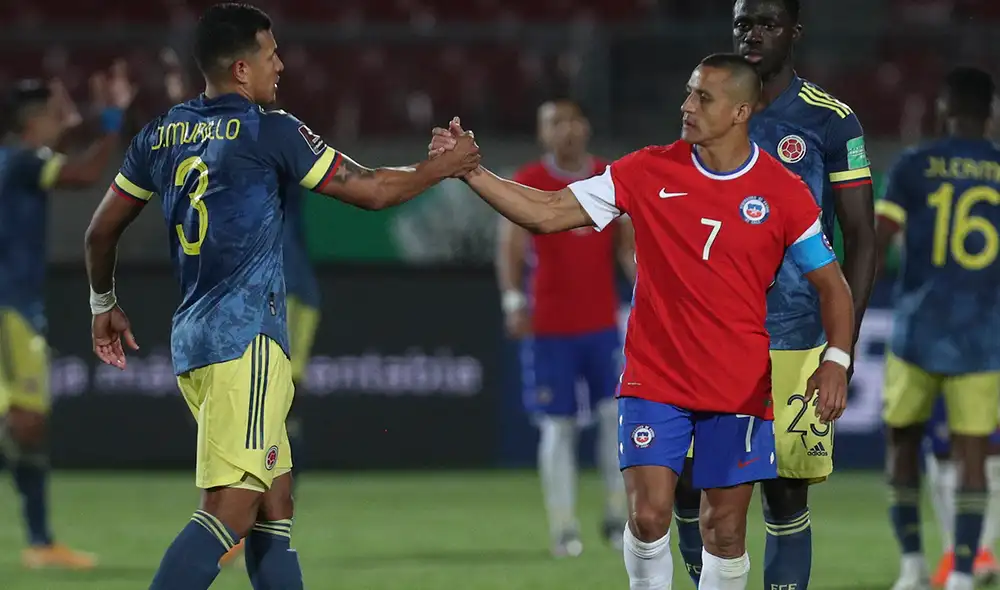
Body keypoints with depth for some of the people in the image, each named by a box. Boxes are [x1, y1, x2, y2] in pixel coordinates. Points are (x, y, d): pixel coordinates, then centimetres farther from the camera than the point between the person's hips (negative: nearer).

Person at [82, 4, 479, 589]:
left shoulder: (160, 136, 12)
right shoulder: (268, 131, -7)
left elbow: (102, 231, 19)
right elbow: (371, 190, -1)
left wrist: (104, 304, 35)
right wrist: (445, 167, 14)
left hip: (192, 340, 8)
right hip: (245, 341, -8)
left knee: (275, 504, 11)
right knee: (230, 511, -13)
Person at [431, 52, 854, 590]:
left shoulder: (783, 192, -4)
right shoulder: (648, 172, -2)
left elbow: (831, 284, 2)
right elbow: (547, 214, -2)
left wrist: (836, 359, -14)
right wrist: (471, 172, -11)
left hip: (740, 386, 0)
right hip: (654, 379, 0)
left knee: (725, 531, 2)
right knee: (647, 518, -10)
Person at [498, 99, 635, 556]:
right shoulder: (527, 184, -3)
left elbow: (628, 245, 9)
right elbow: (510, 248, -9)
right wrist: (513, 300, -22)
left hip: (602, 324, 3)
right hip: (548, 328, -2)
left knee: (618, 412, -6)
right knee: (557, 427, -2)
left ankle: (616, 516, 8)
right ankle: (563, 527, 3)